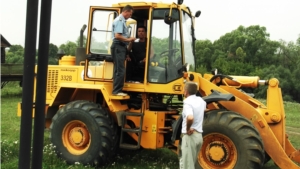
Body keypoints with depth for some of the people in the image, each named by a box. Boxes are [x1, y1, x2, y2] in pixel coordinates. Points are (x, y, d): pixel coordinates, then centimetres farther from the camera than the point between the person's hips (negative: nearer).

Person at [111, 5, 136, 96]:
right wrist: (128, 39, -13)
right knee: (120, 70, -10)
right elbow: (117, 36, -22)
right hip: (118, 47, -10)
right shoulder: (119, 20, -13)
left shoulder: (122, 20, 17)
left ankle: (117, 90, 17)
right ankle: (117, 91, -7)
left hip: (121, 47, 10)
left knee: (119, 70, 12)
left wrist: (129, 40, 12)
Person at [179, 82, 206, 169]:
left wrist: (188, 129, -19)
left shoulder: (188, 102, -18)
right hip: (199, 135, 8)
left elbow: (190, 118, -38)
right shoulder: (201, 100, 7)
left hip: (189, 135, -8)